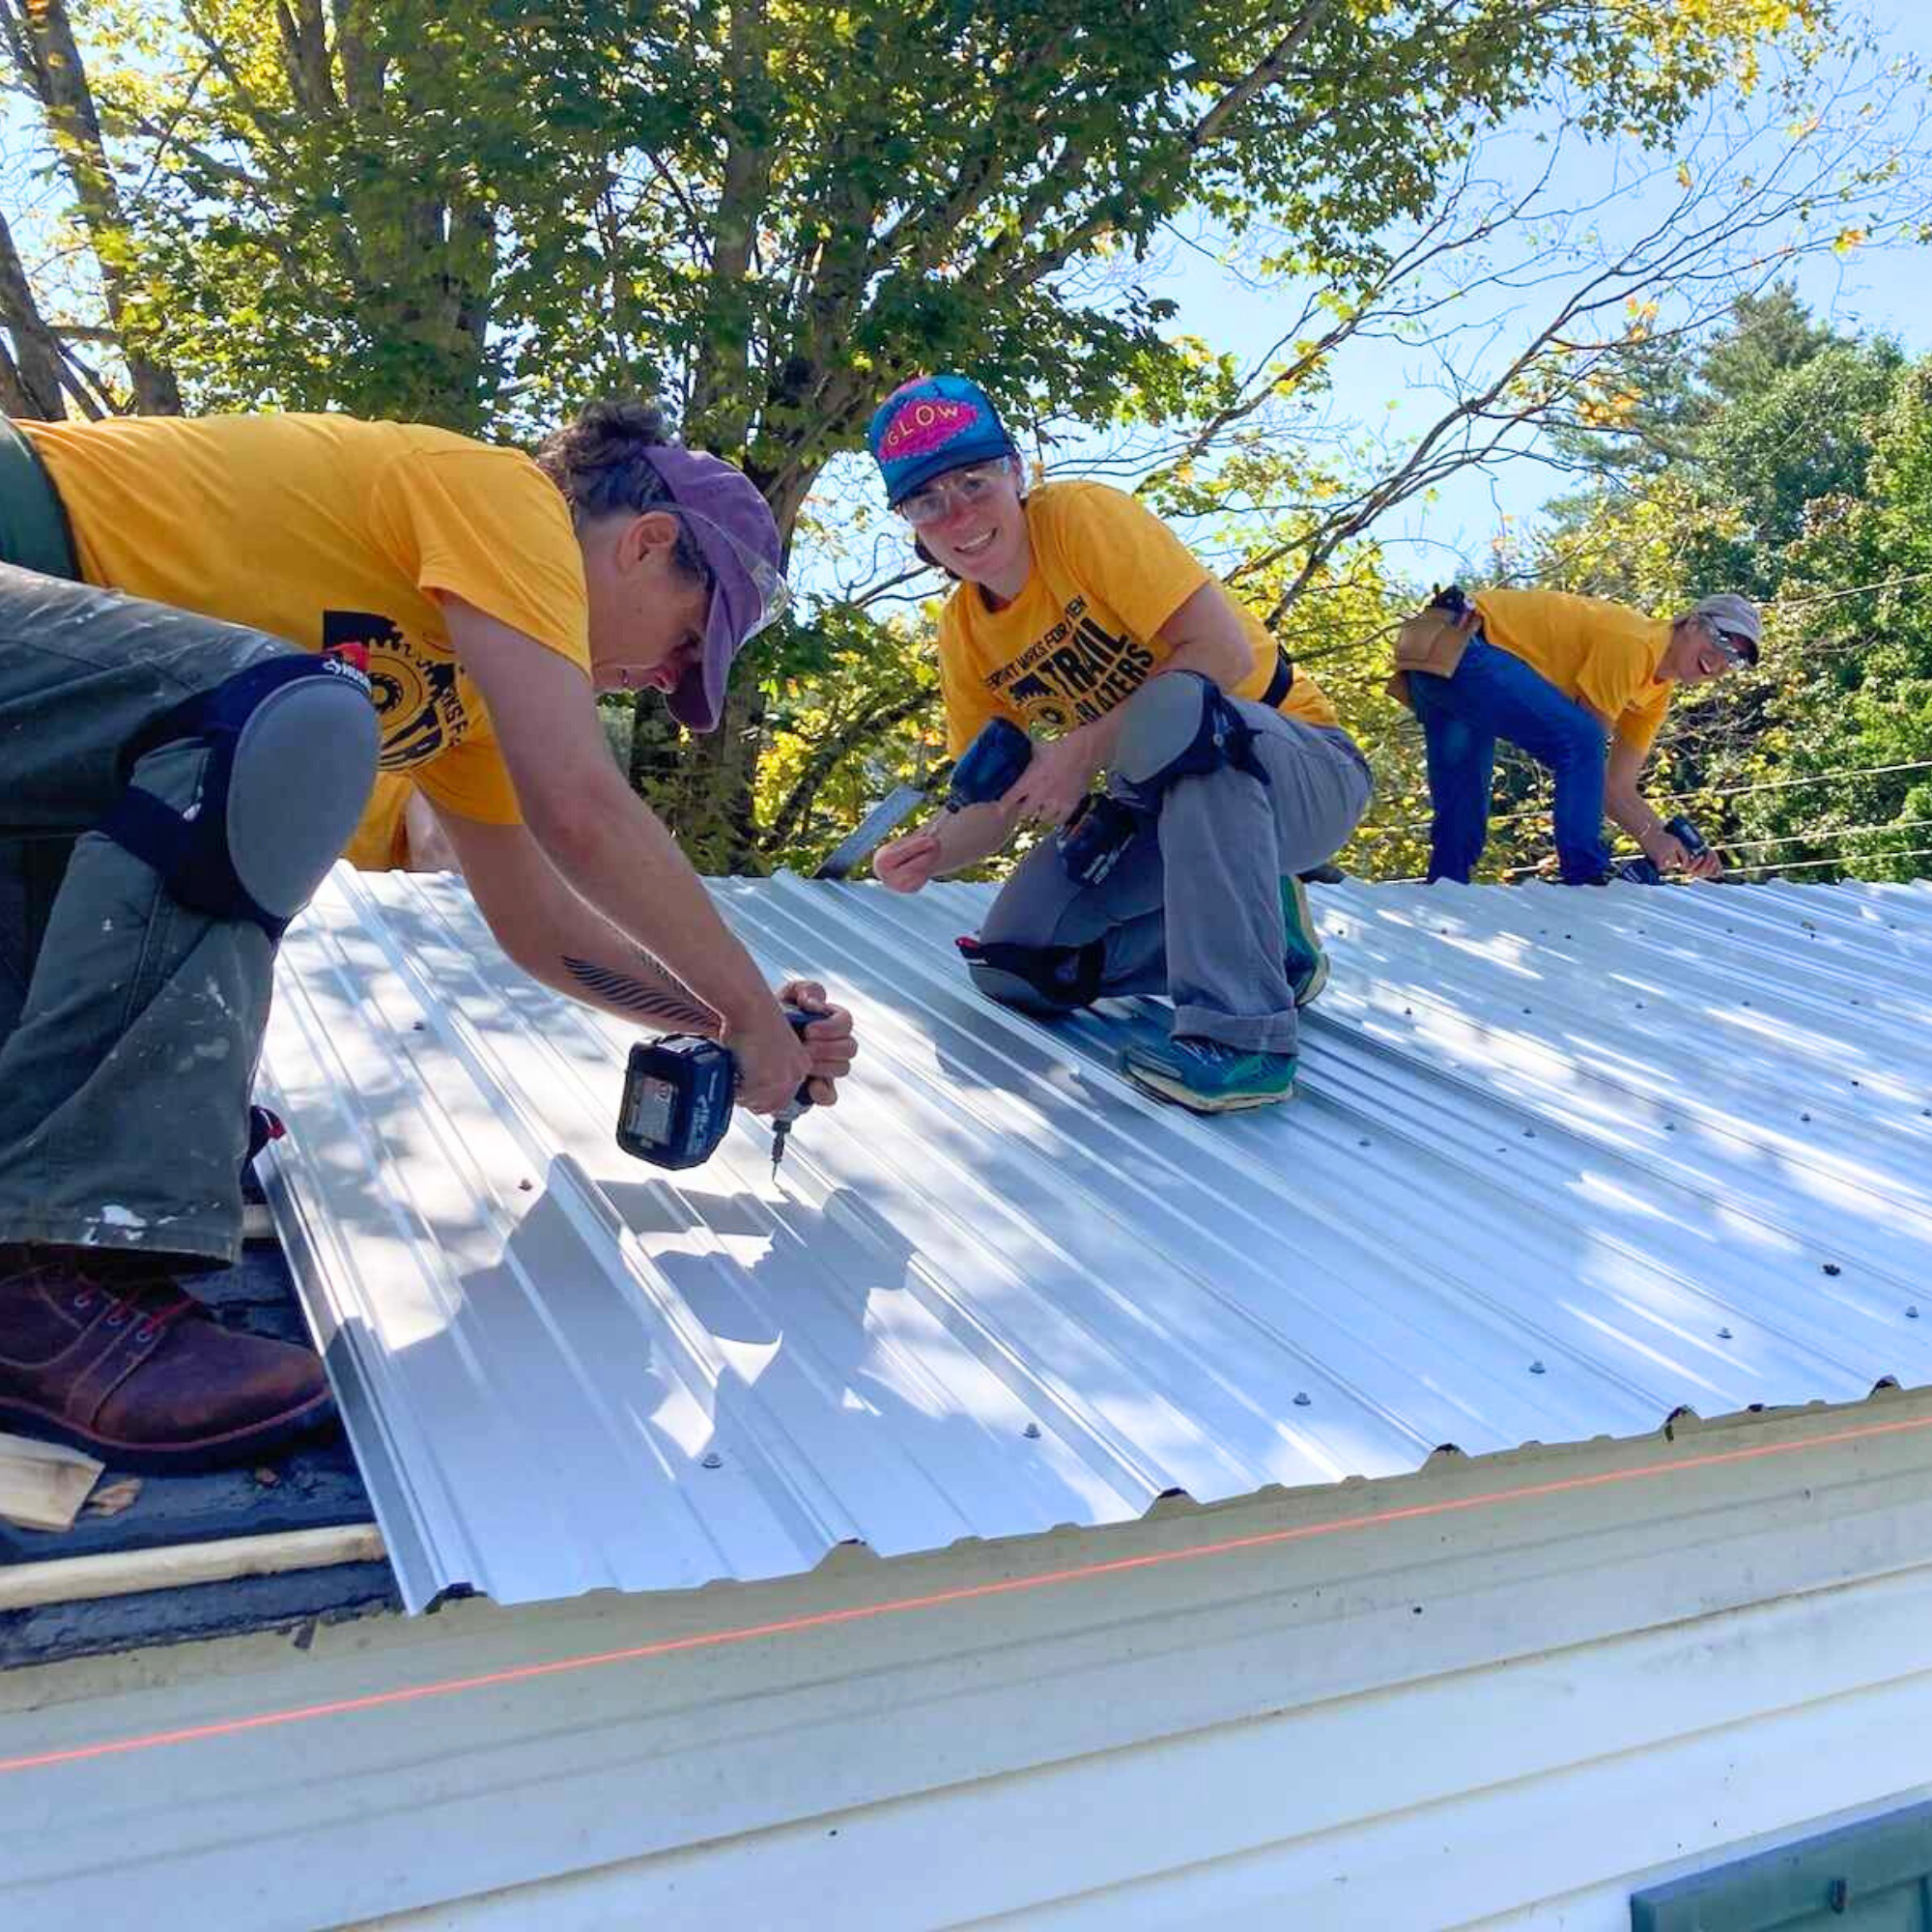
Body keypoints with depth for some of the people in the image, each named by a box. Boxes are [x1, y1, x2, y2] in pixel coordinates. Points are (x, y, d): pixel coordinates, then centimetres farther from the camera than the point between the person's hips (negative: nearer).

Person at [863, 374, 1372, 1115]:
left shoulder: (1079, 516, -17)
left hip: (1306, 772, -6)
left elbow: (1226, 650, -26)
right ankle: (1263, 944, 8)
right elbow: (997, 805, 2)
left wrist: (1085, 750, -26)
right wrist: (930, 851, -19)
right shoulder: (961, 634, 1)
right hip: (1171, 806, 7)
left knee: (1180, 708, -39)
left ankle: (1242, 1029, -34)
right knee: (1010, 966, -9)